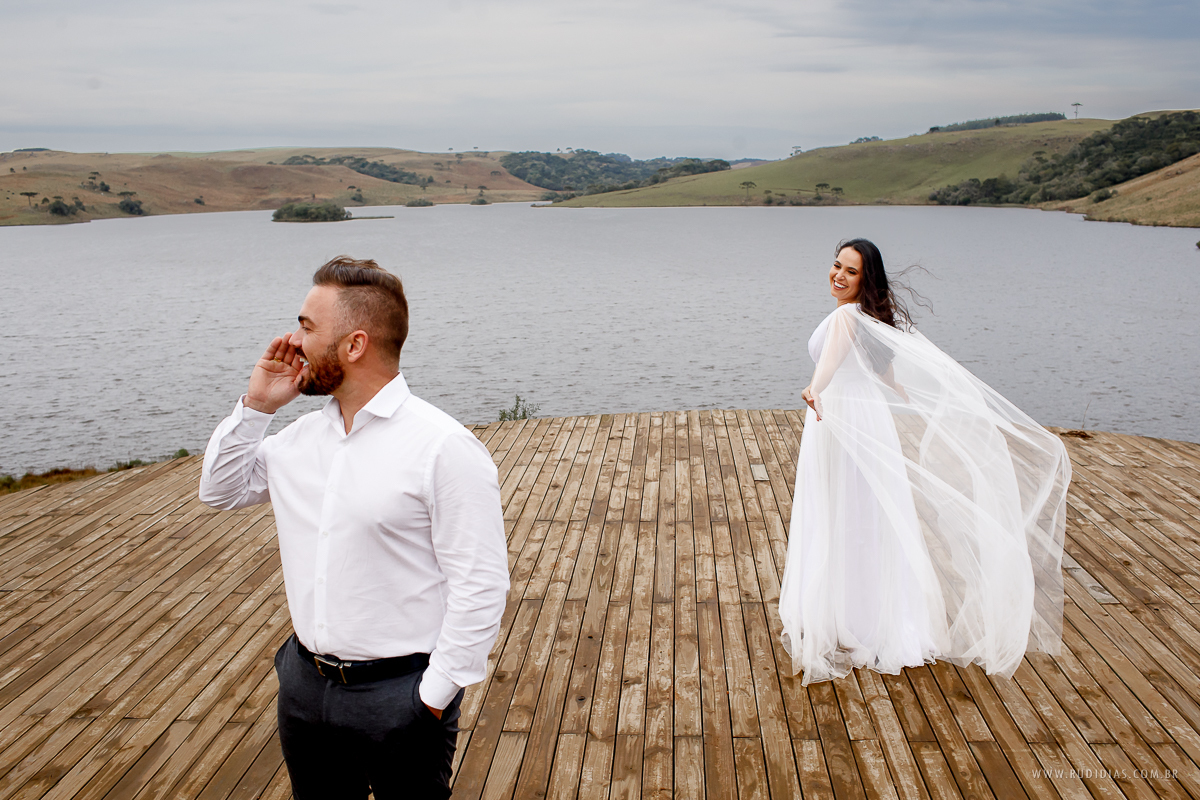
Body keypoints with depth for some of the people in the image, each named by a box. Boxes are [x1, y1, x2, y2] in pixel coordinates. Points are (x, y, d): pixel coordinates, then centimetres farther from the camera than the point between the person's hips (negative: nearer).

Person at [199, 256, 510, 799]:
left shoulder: (443, 447, -18)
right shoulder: (302, 436, 4)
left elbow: (480, 585, -18)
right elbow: (221, 490, 17)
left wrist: (434, 697, -16)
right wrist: (256, 405, 2)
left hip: (398, 694, -6)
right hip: (303, 685, 7)